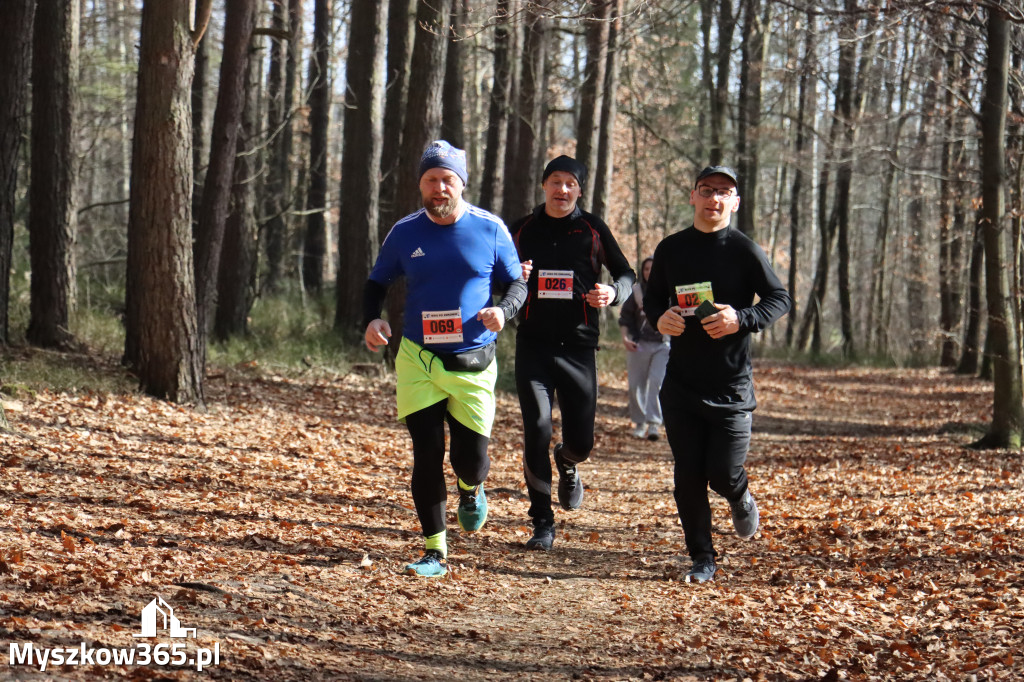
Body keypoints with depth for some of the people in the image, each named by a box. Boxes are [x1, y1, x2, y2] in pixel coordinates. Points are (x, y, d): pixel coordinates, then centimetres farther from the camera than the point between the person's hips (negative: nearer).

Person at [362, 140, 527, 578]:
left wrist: (503, 310, -17)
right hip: (418, 361, 1)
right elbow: (377, 283, 13)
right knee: (427, 456, -3)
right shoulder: (405, 233, 2)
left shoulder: (490, 229, -1)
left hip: (474, 363, -1)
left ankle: (470, 490, 37)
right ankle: (435, 551, 7)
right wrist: (372, 320, -7)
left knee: (470, 458, -1)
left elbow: (518, 283, 5)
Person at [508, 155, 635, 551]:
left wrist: (613, 292, -11)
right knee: (536, 432, -10)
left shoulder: (592, 230, 4)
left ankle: (568, 464, 39)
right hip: (533, 344, 0)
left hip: (578, 344, 0)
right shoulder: (522, 230, 8)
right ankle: (542, 522, 2)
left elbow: (626, 274, 12)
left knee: (581, 440, 0)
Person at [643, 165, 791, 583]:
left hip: (731, 386, -3)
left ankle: (741, 500, 31)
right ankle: (702, 560, 15)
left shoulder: (744, 251, -5)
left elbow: (781, 299, -4)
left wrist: (741, 319, -21)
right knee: (688, 477, 2)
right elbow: (652, 297, 17)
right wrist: (660, 317, -7)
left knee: (723, 475, -6)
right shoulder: (671, 249, 7)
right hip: (680, 384, 3)